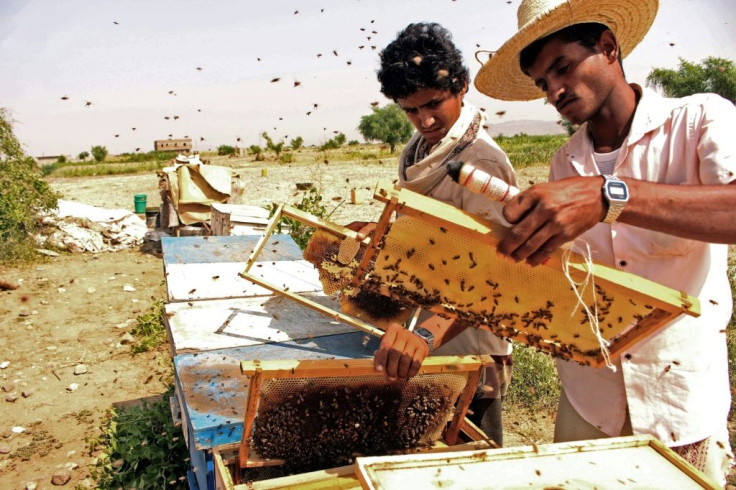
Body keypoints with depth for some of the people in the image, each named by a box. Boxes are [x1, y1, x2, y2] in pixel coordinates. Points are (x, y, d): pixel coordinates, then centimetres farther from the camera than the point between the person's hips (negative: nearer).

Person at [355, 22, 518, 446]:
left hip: (466, 350, -8)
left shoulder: (482, 164, -23)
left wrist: (429, 332, -52)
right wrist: (375, 231, 3)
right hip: (417, 348, 8)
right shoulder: (415, 153, 6)